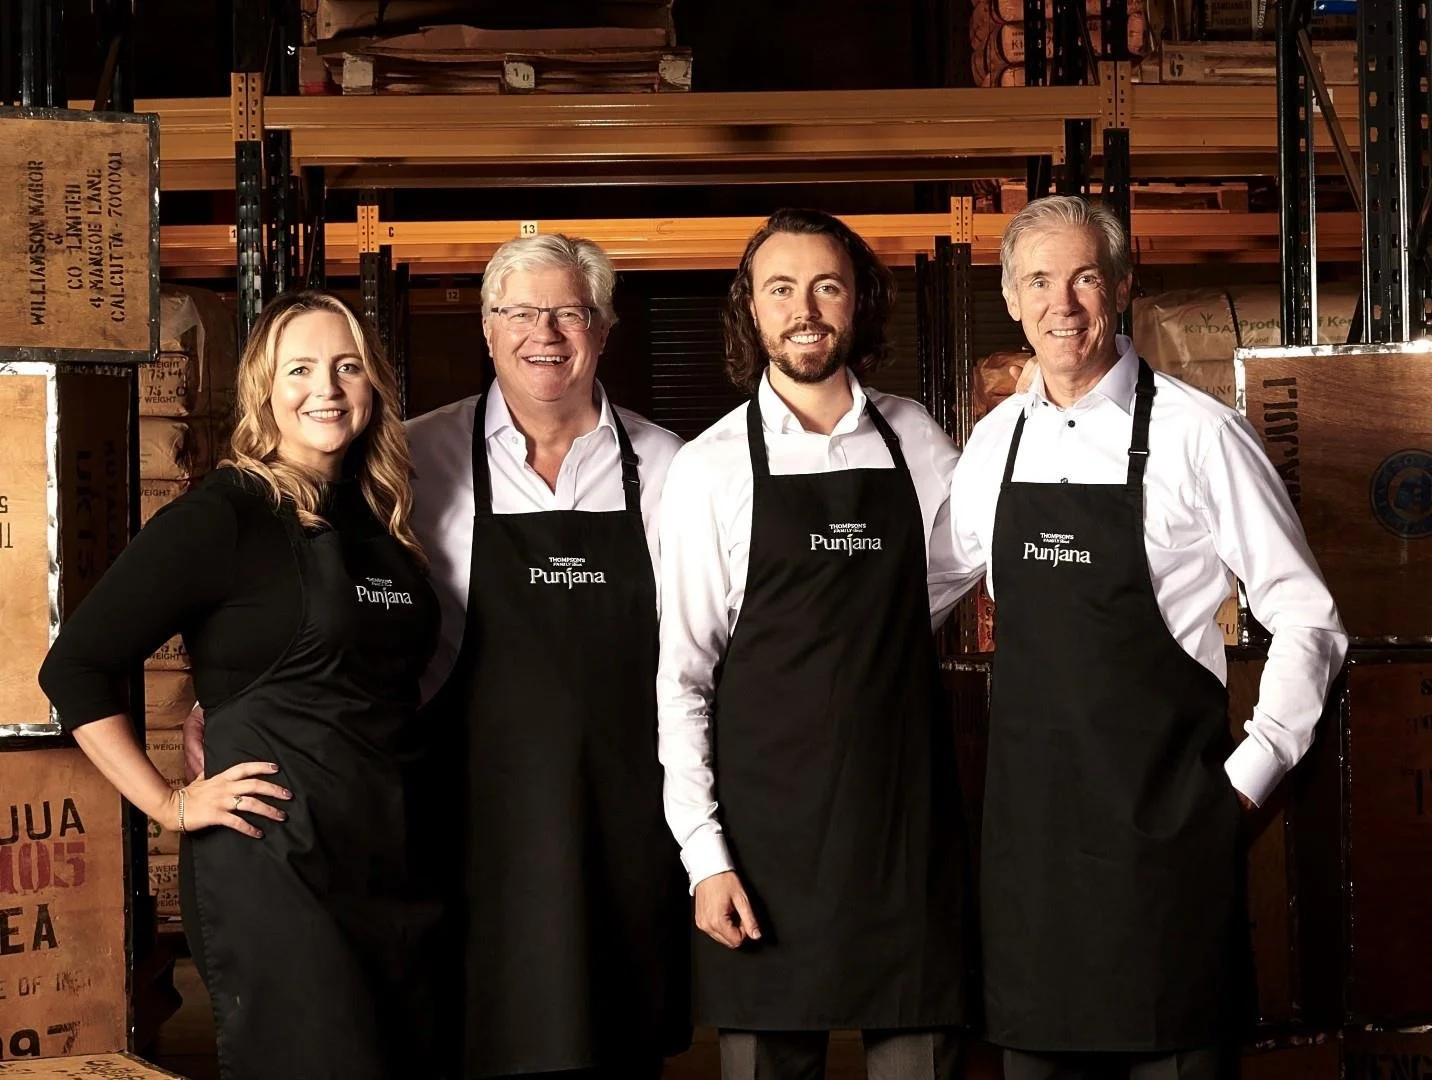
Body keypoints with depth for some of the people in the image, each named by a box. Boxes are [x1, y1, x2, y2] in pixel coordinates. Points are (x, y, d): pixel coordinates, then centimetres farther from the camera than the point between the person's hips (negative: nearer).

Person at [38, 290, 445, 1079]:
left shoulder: (380, 519, 12)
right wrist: (171, 806, -11)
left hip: (394, 860, 7)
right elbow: (75, 668, -10)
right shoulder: (222, 516, -8)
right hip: (271, 859, -7)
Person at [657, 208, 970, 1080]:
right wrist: (705, 854, -9)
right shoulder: (712, 468, -2)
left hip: (907, 816, 2)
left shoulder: (916, 443, 6)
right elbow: (680, 678, -3)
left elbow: (955, 567, 26)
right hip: (768, 829, -2)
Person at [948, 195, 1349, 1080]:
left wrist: (1250, 775, -7)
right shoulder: (996, 442, 7)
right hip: (1029, 809, 5)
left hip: (1163, 813, -5)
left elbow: (1307, 622, -4)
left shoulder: (1196, 434, -8)